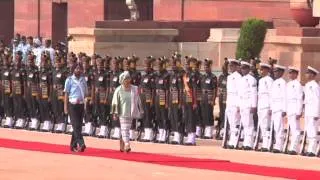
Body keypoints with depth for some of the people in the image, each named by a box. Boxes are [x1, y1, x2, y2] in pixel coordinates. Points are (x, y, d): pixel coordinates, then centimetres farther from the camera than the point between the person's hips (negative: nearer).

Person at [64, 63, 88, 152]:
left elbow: (85, 93, 15)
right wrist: (66, 106, -7)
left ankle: (73, 145, 13)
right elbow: (66, 93, -1)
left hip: (81, 105, 5)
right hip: (73, 104, -5)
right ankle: (81, 144, -22)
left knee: (79, 126, 6)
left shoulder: (83, 80, 12)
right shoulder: (69, 80, 0)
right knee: (76, 125, -12)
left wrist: (85, 103, 4)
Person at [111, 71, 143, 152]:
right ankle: (127, 144, -22)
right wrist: (115, 113, -8)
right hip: (123, 113, -4)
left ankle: (122, 146, 19)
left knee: (125, 129, 9)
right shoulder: (118, 90, -4)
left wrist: (140, 111, 12)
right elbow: (115, 103, -4)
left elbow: (138, 101, 12)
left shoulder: (134, 89, 6)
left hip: (131, 113, 4)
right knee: (125, 129, -12)